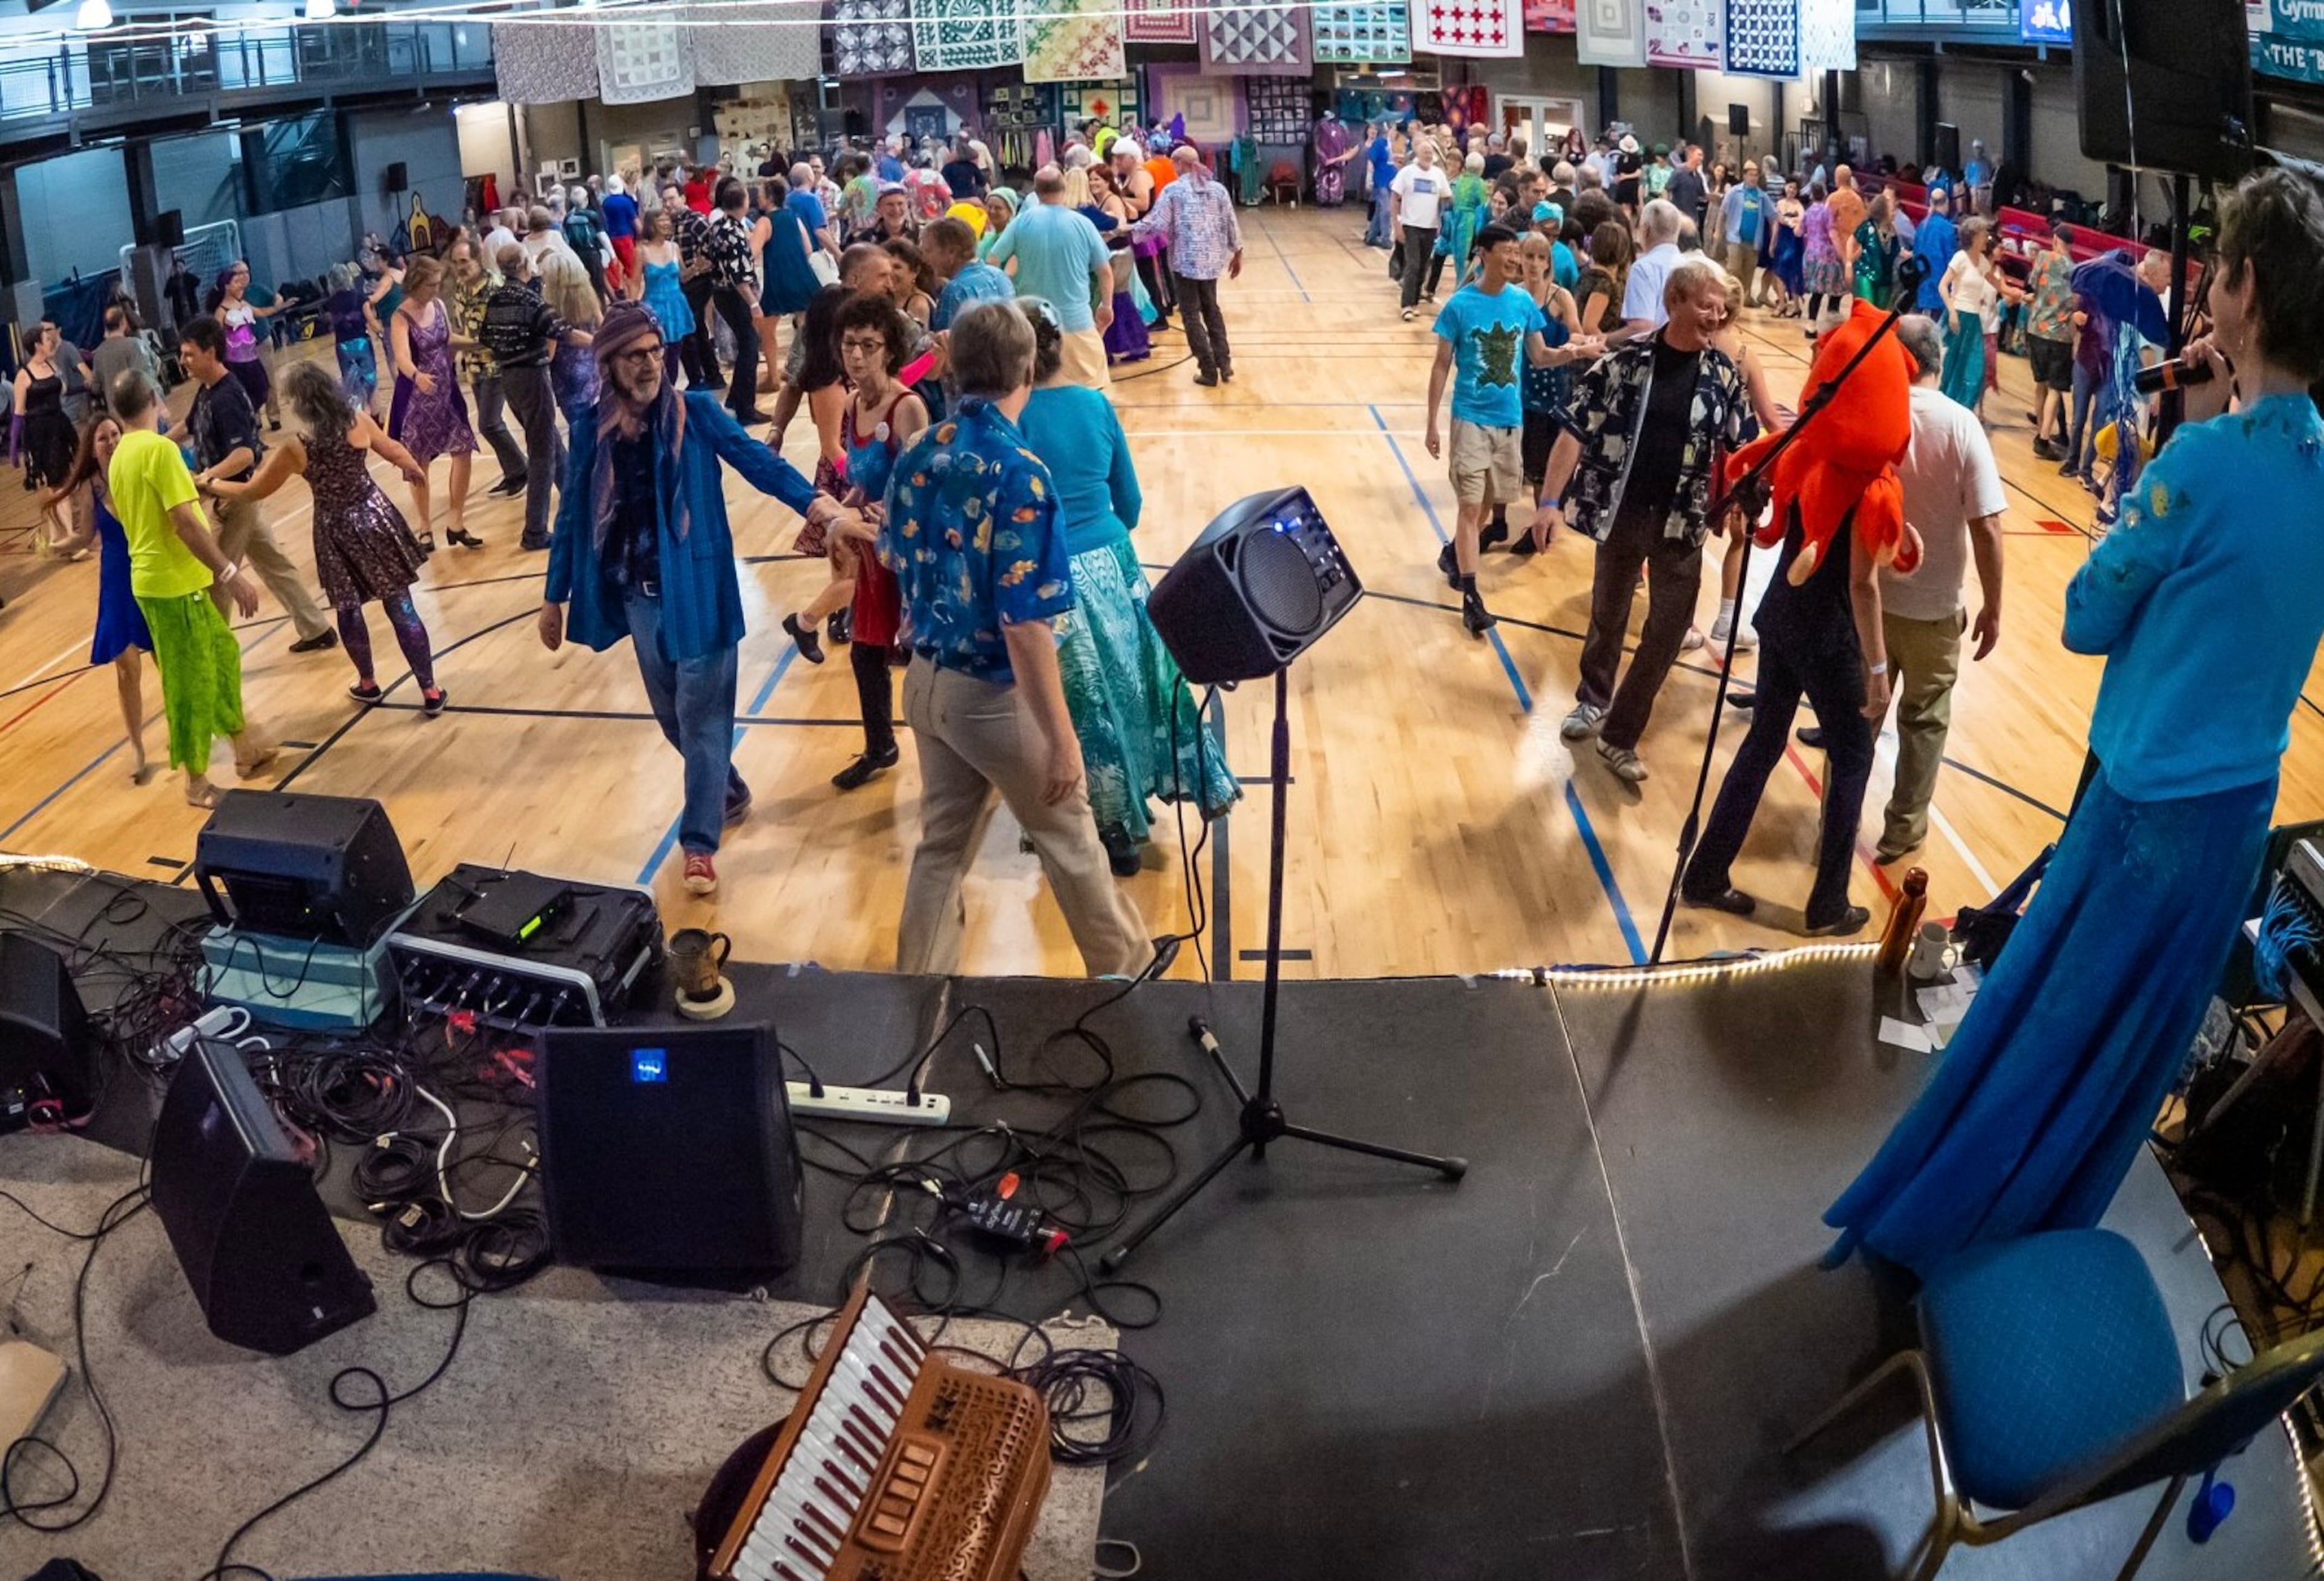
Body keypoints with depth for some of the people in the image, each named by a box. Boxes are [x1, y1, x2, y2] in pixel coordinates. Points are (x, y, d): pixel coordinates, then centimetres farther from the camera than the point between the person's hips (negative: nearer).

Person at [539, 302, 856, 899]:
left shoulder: (696, 412, -8)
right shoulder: (591, 432, 1)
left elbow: (755, 458, -19)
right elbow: (574, 516, 9)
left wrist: (813, 501, -35)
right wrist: (555, 596, 13)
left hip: (696, 588, -4)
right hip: (638, 594, 4)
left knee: (701, 713, -1)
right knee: (671, 713, 17)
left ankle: (699, 843, 9)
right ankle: (729, 792, 42)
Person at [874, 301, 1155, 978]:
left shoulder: (917, 457, -2)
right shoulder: (1018, 471, -24)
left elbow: (893, 559, 13)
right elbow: (1024, 623, -26)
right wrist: (1061, 737, -20)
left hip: (927, 683, 6)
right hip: (996, 695, -6)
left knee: (942, 845, 19)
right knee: (1069, 838, 15)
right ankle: (1125, 963, 36)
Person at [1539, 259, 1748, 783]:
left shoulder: (1723, 375, -3)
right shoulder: (1625, 361, -9)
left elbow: (1737, 449, 4)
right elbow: (1577, 430, -8)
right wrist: (1551, 500, -14)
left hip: (1682, 521, 1)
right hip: (1621, 511, -1)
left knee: (1669, 628, 2)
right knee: (1608, 615, 17)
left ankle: (1619, 735, 16)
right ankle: (1593, 701, 42)